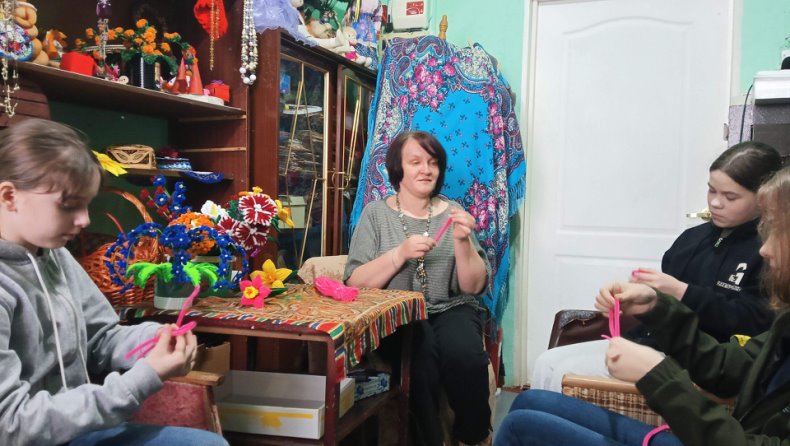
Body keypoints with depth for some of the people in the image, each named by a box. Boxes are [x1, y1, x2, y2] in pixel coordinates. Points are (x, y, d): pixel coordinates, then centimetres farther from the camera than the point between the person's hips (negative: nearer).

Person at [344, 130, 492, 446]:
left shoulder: (451, 213, 8)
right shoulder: (376, 213, 4)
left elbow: (474, 286, 2)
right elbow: (355, 283, -5)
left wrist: (462, 242, -14)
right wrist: (400, 253, -17)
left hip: (451, 309, 2)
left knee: (464, 353, -30)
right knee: (422, 351, -34)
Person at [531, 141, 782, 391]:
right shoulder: (693, 236, 16)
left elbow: (754, 322, -19)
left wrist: (682, 293, -22)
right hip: (647, 339, 8)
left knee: (566, 374, -19)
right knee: (547, 363, -4)